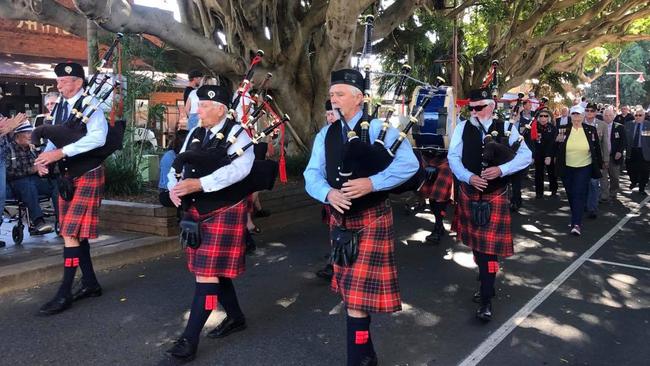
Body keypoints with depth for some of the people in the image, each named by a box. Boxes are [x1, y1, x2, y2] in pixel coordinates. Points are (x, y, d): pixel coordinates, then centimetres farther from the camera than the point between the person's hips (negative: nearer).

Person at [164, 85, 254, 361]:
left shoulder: (236, 133, -10)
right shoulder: (194, 134, 11)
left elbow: (240, 168, -27)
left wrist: (200, 183, -34)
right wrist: (174, 187, -13)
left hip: (224, 213, -7)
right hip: (197, 212, 7)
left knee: (208, 273, -6)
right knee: (214, 270, 16)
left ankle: (190, 338, 1)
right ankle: (235, 317, 34)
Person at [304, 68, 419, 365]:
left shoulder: (379, 128, -8)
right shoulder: (325, 134, 6)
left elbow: (409, 164, -16)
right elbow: (312, 175, -1)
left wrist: (372, 183, -26)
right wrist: (328, 193, -22)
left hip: (371, 218, -6)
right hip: (339, 219, 6)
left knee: (360, 291, -7)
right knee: (348, 288, 17)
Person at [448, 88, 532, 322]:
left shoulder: (505, 128, -4)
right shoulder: (462, 128, -1)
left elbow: (526, 155, -7)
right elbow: (453, 157, -6)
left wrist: (501, 169, -22)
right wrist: (469, 177, -22)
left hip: (495, 195, -3)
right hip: (469, 193, 3)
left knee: (490, 245, -6)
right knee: (475, 242, 16)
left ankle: (486, 300, -1)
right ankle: (486, 281, 39)